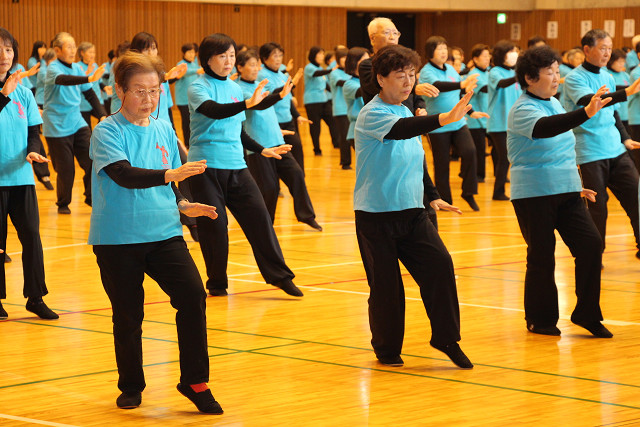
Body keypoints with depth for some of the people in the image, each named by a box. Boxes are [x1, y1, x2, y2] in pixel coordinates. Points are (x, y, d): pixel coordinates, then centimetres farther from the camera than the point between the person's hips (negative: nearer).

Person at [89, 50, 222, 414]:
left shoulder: (164, 131, 10)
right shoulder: (107, 132, -7)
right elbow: (124, 174, -23)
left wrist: (183, 204, 2)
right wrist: (169, 175, -36)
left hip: (164, 234, 4)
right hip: (117, 240, -3)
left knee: (193, 296, -12)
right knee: (128, 315, 4)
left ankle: (195, 381, 1)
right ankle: (131, 386, 26)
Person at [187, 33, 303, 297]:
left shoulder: (235, 89, 14)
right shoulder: (199, 87, -6)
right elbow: (215, 111, -28)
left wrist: (262, 150, 22)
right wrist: (248, 103, -41)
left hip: (236, 166, 5)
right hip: (207, 166, -5)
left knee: (258, 216, -2)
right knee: (214, 225, -3)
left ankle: (279, 275, 4)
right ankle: (217, 283, 11)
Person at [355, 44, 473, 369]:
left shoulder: (407, 112, 12)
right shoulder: (371, 115, -14)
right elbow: (401, 130, -36)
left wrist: (432, 197, 21)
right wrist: (445, 118, -49)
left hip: (411, 211, 6)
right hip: (376, 214, -6)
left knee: (439, 264, -9)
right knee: (385, 282, -2)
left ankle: (446, 338, 3)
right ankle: (387, 349, 17)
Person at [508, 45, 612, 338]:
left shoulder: (555, 104, 12)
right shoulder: (522, 110, -14)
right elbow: (544, 128, -37)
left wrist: (575, 185, 22)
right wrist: (586, 113, -48)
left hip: (566, 193, 7)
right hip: (534, 194, -7)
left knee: (590, 244, -3)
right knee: (542, 258, -1)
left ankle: (586, 314, 8)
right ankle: (540, 320, 16)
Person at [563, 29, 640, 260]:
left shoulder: (607, 77, 15)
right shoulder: (575, 78, -9)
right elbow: (590, 102, -28)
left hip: (616, 150, 7)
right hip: (590, 153, -6)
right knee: (597, 206, -3)